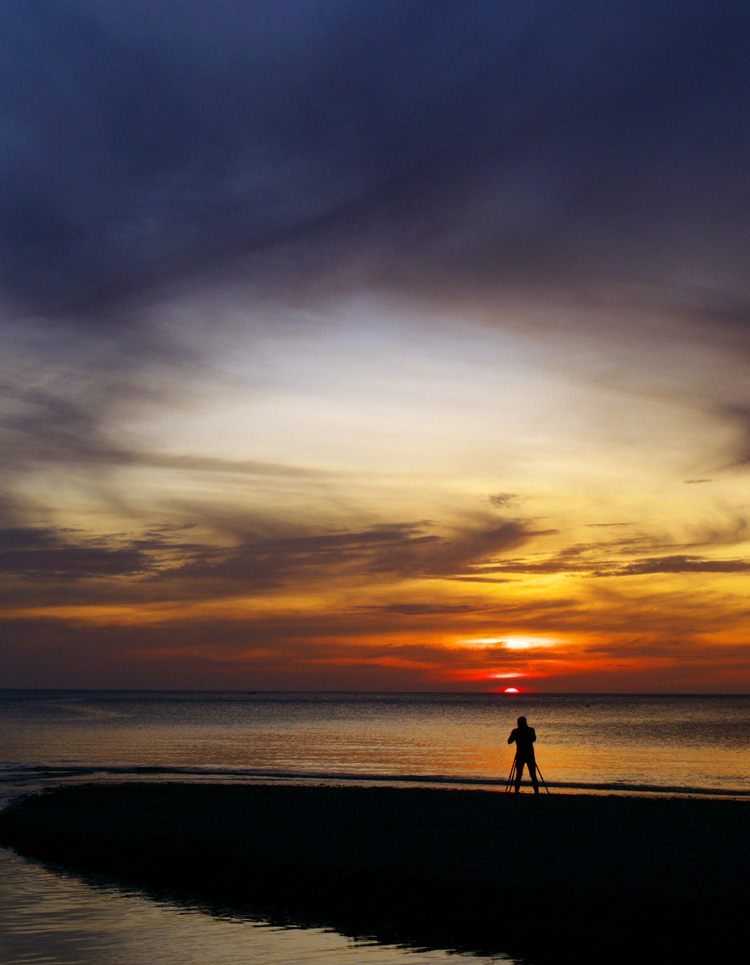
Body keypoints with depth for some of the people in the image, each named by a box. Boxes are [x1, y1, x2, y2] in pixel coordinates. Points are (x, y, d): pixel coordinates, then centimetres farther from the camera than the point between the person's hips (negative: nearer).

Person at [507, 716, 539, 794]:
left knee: (518, 776, 6)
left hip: (520, 755, 0)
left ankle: (516, 793, 0)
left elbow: (509, 741, 6)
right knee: (533, 775, 5)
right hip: (530, 755, 0)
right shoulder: (531, 730, -2)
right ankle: (536, 793, 0)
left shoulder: (515, 731, -4)